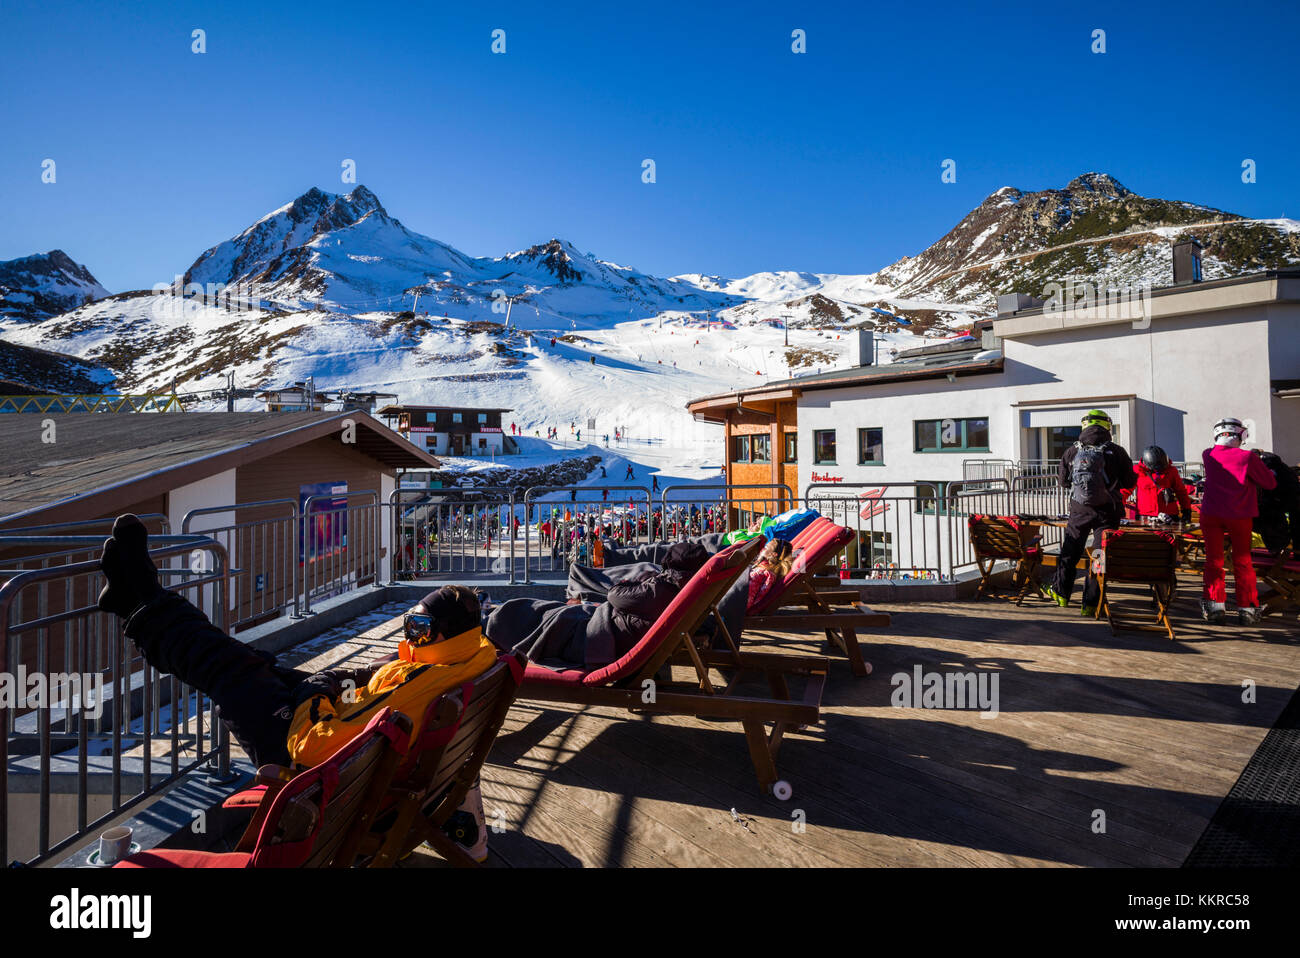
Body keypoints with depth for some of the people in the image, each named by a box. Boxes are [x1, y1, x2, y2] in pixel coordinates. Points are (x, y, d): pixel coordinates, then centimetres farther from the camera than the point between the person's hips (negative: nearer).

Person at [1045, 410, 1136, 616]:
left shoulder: (1071, 451, -2)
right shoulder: (1116, 452, -7)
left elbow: (1063, 481, 8)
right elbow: (1130, 483, 0)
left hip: (1079, 510, 2)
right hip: (1107, 511, -1)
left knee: (1070, 551, 16)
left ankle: (1060, 592, 26)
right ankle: (1090, 603, 7)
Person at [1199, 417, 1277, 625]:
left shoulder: (1208, 455, -3)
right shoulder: (1248, 457, -11)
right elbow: (1270, 484, -1)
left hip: (1211, 514, 1)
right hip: (1239, 516, -1)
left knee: (1214, 559, 8)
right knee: (1242, 561, 11)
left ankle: (1214, 606, 4)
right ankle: (1247, 609, 15)